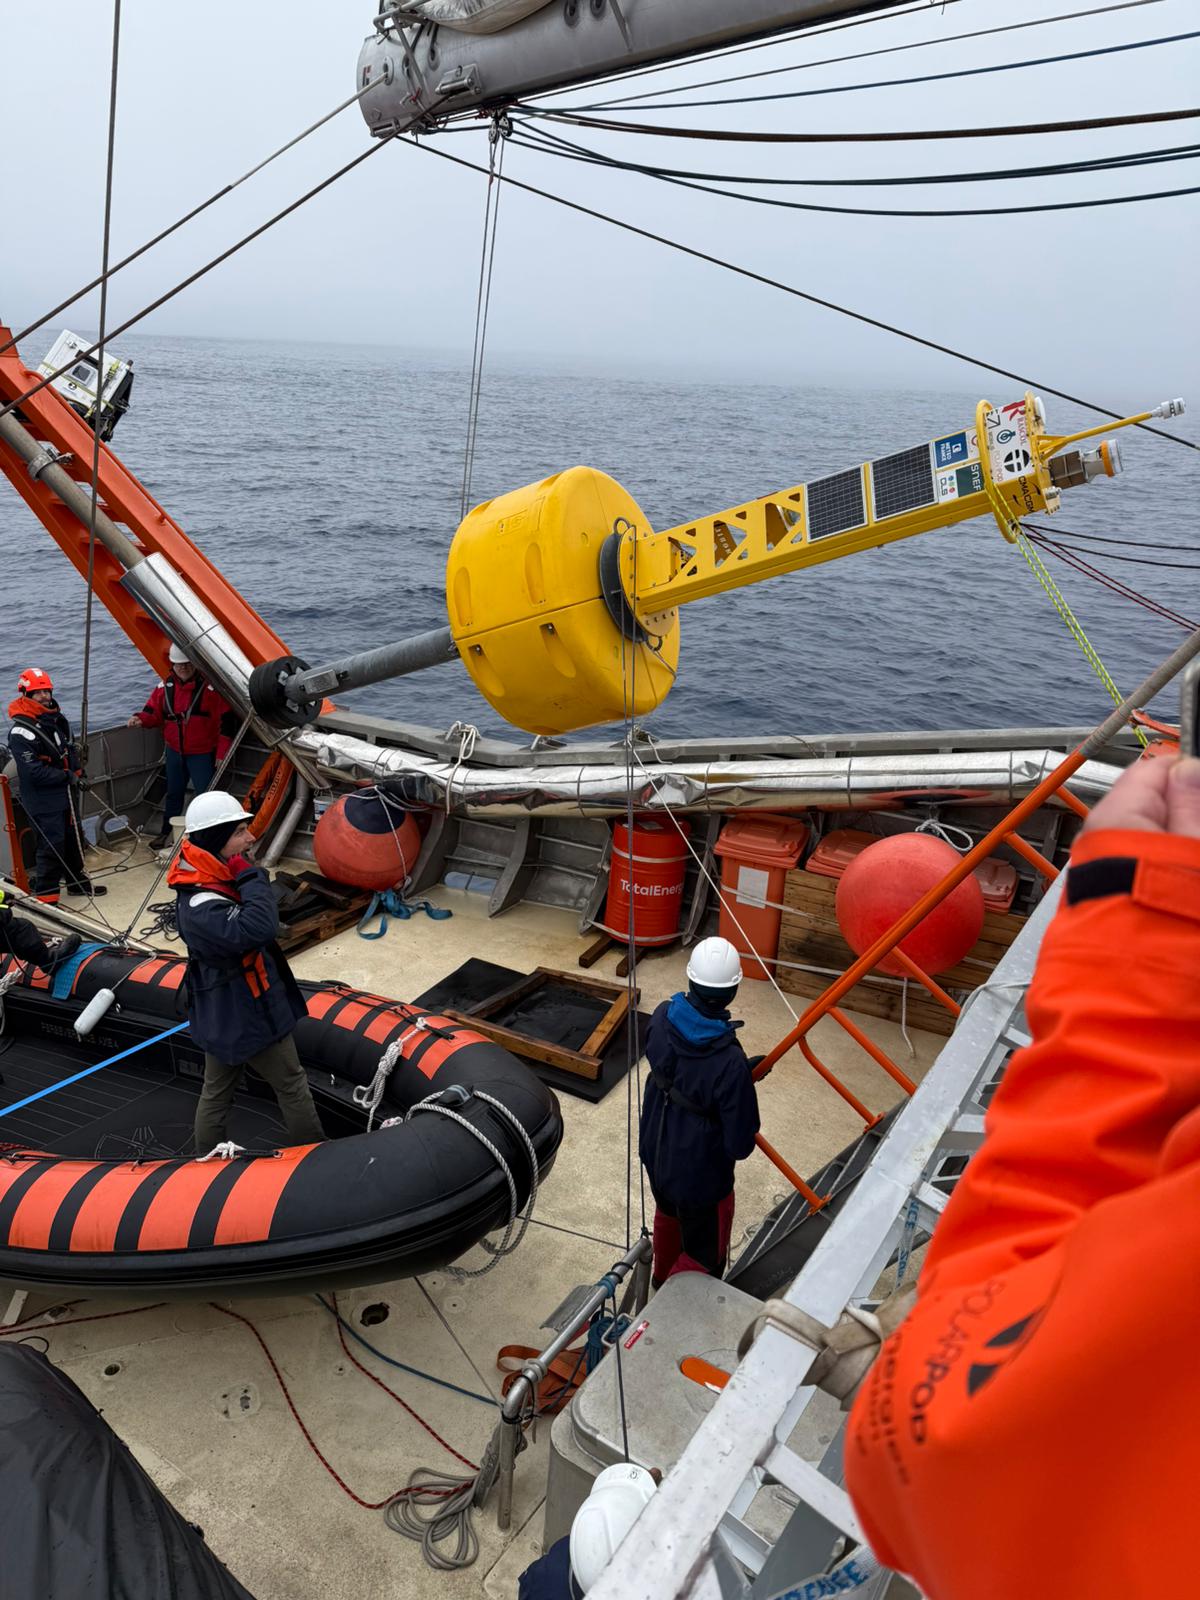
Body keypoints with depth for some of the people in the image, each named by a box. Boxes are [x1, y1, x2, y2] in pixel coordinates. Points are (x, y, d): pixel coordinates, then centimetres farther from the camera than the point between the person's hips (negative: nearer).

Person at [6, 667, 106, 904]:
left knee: (73, 838, 19)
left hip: (64, 793, 9)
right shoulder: (20, 731, -20)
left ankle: (77, 882, 36)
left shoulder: (55, 719, 7)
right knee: (51, 845, -8)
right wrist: (67, 777, -17)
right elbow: (33, 771, -23)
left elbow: (68, 749, 20)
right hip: (42, 801, -9)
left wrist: (77, 772, 5)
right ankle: (45, 896, 2)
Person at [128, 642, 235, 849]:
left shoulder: (210, 686, -14)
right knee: (173, 793, 19)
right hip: (174, 751, 5)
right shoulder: (165, 686, 2)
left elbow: (226, 721, -14)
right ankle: (166, 831, 34)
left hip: (202, 753, -5)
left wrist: (222, 752, -14)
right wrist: (141, 719, -12)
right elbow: (154, 711, 12)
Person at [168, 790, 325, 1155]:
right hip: (248, 1017, -9)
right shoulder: (202, 908, -33)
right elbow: (257, 928, -47)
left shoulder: (208, 883, -1)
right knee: (292, 1086, 12)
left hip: (221, 1015, 9)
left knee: (216, 1092, 22)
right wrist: (251, 876, -36)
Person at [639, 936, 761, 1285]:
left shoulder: (664, 1016, -18)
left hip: (655, 1153, 7)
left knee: (668, 1217, 35)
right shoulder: (730, 1063, -36)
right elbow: (740, 1146, -26)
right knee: (704, 1257, 19)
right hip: (699, 1176, -7)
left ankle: (662, 1280, 61)